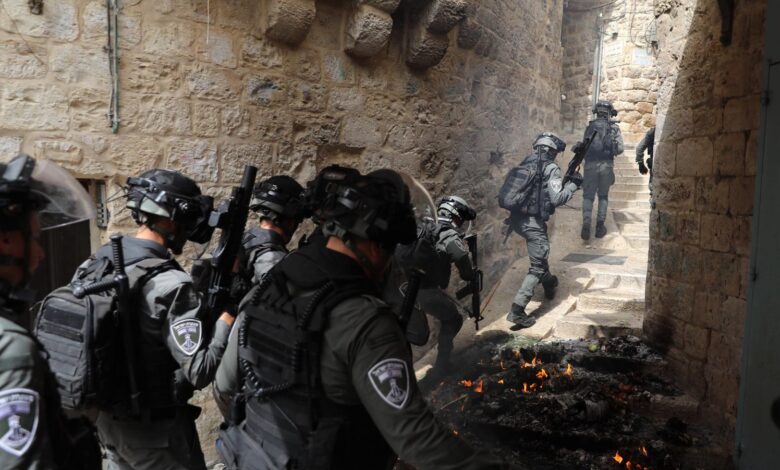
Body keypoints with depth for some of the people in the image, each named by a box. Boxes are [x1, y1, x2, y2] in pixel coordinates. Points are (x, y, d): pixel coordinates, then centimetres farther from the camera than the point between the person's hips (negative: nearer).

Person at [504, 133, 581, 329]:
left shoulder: (526, 163, 12)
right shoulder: (551, 168, -8)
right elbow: (557, 199, -14)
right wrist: (573, 184, 2)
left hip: (516, 218, 8)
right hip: (533, 222, -8)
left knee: (540, 252, 33)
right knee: (537, 266, -2)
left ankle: (549, 283, 52)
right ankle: (517, 310, -13)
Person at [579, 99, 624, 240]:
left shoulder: (590, 126, 4)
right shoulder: (614, 127, 3)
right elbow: (620, 149, -2)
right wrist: (611, 150, 17)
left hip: (591, 165, 0)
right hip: (607, 165, 0)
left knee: (588, 196, 7)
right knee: (603, 196, 14)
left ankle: (586, 225, -9)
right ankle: (600, 226, 11)